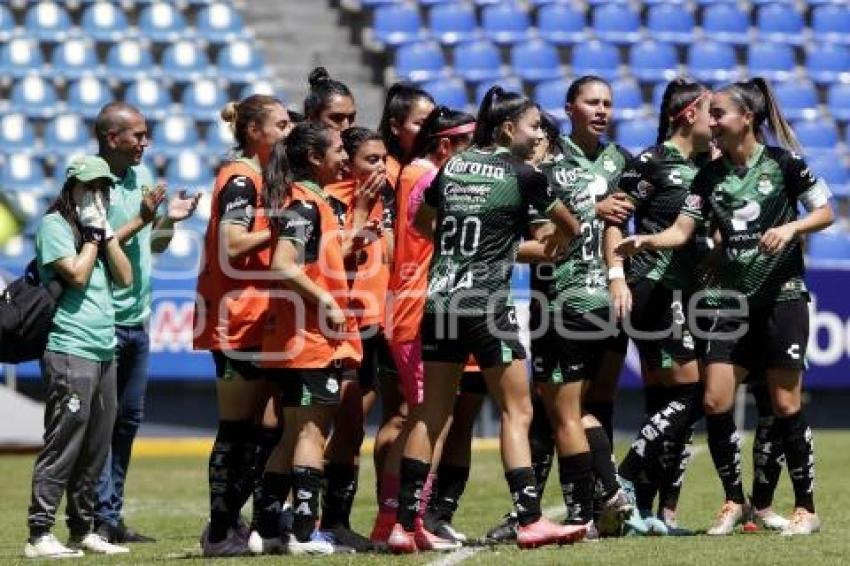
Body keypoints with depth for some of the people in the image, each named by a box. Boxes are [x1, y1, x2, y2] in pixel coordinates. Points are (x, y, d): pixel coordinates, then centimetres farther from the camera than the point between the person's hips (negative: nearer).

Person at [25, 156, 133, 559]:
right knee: (63, 444, -12)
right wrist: (93, 235, -4)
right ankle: (39, 536, -13)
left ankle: (82, 530, 18)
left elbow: (124, 278, 10)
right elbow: (77, 274, -14)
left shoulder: (95, 227, 19)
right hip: (69, 350, -8)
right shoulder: (54, 225, -3)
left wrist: (107, 232, 4)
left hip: (104, 351, 8)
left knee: (95, 448, 11)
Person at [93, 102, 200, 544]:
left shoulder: (141, 175, 11)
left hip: (137, 320, 8)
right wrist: (142, 219, -19)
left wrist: (169, 220, 0)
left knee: (128, 420, 12)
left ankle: (112, 515, 19)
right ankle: (101, 518, -4)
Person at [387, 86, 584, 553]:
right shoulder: (523, 175, -3)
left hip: (439, 300, 6)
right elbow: (571, 227, 11)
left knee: (431, 414, 9)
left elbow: (421, 220, 26)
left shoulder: (453, 166, 11)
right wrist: (551, 246, 33)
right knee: (517, 412, 0)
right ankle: (530, 521, -6)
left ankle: (405, 524, 8)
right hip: (486, 304, -6)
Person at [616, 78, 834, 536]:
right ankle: (733, 502, 11)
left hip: (781, 295, -4)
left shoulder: (782, 163, -5)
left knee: (785, 404, -3)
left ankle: (805, 508, 8)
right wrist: (645, 241, -16)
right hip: (730, 299, 4)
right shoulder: (710, 175, 7)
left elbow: (825, 212, 0)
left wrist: (791, 227, -18)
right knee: (715, 402, -4)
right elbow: (681, 231, 2)